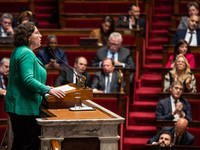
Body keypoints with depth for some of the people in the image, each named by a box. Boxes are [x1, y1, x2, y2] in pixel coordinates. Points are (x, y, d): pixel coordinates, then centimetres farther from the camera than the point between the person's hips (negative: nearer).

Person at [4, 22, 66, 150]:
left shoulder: (20, 51, 17)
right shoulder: (26, 53, -16)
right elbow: (28, 79, -26)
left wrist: (44, 88, 28)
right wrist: (48, 90, -26)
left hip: (16, 106, 11)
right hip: (25, 107, -11)